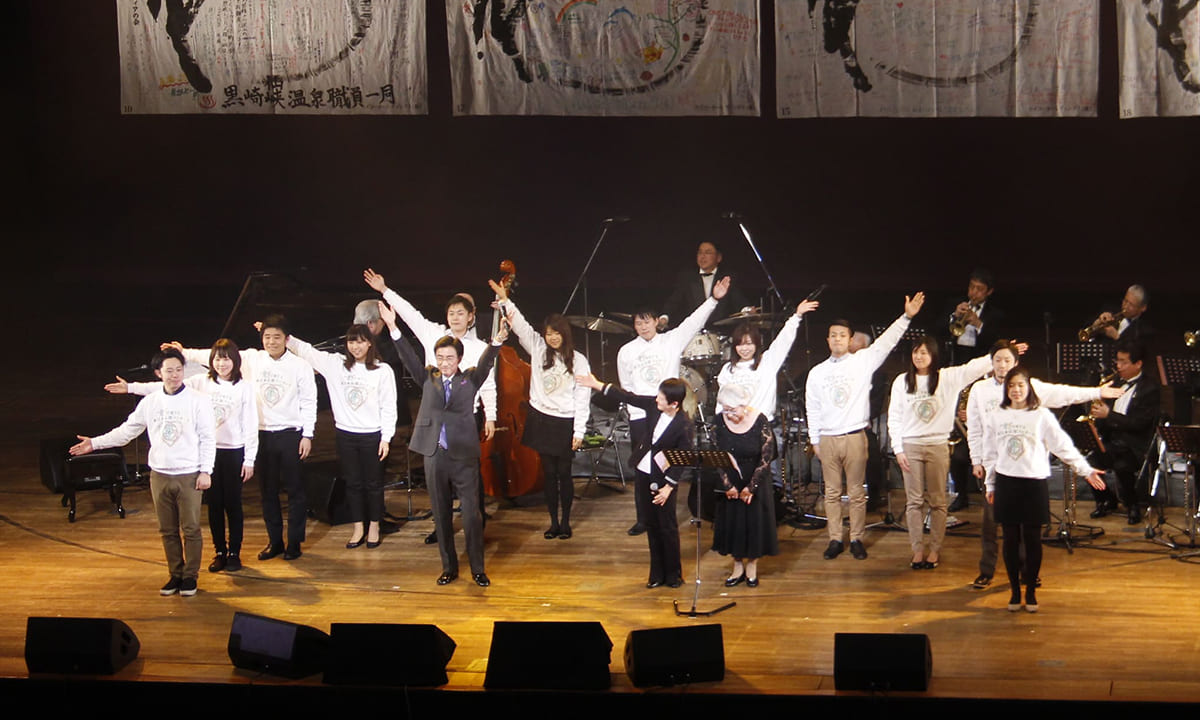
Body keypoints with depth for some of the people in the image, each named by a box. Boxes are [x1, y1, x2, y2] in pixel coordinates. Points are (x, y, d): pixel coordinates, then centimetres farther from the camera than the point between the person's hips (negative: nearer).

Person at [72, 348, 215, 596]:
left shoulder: (197, 401, -5)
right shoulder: (150, 402, 6)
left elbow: (208, 439, -4)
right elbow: (127, 431, 12)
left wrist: (205, 471, -9)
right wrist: (95, 443, 6)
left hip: (189, 476, -4)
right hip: (160, 475, 4)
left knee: (191, 529, -1)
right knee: (168, 530, 9)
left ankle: (190, 576, 10)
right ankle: (176, 574, 19)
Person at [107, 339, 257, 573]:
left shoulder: (244, 388, -3)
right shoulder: (201, 382, 2)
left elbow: (250, 426, -2)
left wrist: (249, 459, -5)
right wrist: (131, 387, -10)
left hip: (233, 452, -2)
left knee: (233, 504, 4)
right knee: (214, 504, 8)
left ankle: (234, 553, 15)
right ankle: (219, 552, 19)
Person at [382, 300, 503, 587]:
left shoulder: (470, 379, 3)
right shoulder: (428, 378, 8)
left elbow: (486, 362, -12)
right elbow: (409, 358, -1)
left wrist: (497, 341, -31)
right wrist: (393, 328, -13)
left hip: (464, 456, -2)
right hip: (434, 455, 2)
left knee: (472, 513, -2)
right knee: (441, 515, 10)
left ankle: (478, 569, 8)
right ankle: (449, 568, 21)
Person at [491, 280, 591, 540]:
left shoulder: (578, 361, -4)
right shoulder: (538, 350, 4)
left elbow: (583, 398, -5)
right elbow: (521, 326, -4)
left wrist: (579, 431, -8)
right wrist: (504, 300, -16)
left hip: (566, 423, -3)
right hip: (541, 418, 3)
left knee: (564, 473, 2)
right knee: (549, 472, 7)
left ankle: (566, 521, 14)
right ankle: (553, 521, 15)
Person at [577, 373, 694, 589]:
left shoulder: (684, 425, -22)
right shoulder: (653, 405, -8)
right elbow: (629, 398, 5)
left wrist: (668, 487, -21)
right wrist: (598, 385, 8)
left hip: (663, 479, -6)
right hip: (643, 474, 6)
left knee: (668, 527, 5)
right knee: (651, 525, 14)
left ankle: (673, 574, 19)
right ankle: (657, 573, 24)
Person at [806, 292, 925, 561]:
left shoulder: (862, 362, 3)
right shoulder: (817, 373, 9)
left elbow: (885, 343, -7)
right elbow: (812, 408, 13)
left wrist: (906, 317, -17)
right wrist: (814, 440, 10)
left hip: (855, 436, -2)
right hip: (827, 439, 2)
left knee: (857, 492, 2)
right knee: (832, 492, 6)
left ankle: (857, 539, 10)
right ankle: (835, 539, 12)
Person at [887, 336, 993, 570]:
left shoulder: (948, 378, 1)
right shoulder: (902, 382, 4)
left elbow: (975, 367, -8)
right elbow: (894, 417, 5)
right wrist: (898, 449, -2)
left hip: (938, 445, -1)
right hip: (910, 446, 1)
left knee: (937, 501, 3)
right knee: (914, 500, 2)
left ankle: (935, 549, 10)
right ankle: (918, 550, 8)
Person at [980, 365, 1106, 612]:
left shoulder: (1041, 416, -1)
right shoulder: (996, 417, 6)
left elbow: (1064, 446, -1)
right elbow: (990, 453, 13)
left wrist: (1086, 471, -6)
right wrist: (990, 485, 13)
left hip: (1034, 483, -2)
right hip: (1006, 483, 2)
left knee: (1032, 538, 3)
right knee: (1011, 539, 5)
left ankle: (1031, 592, 13)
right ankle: (1014, 591, 14)